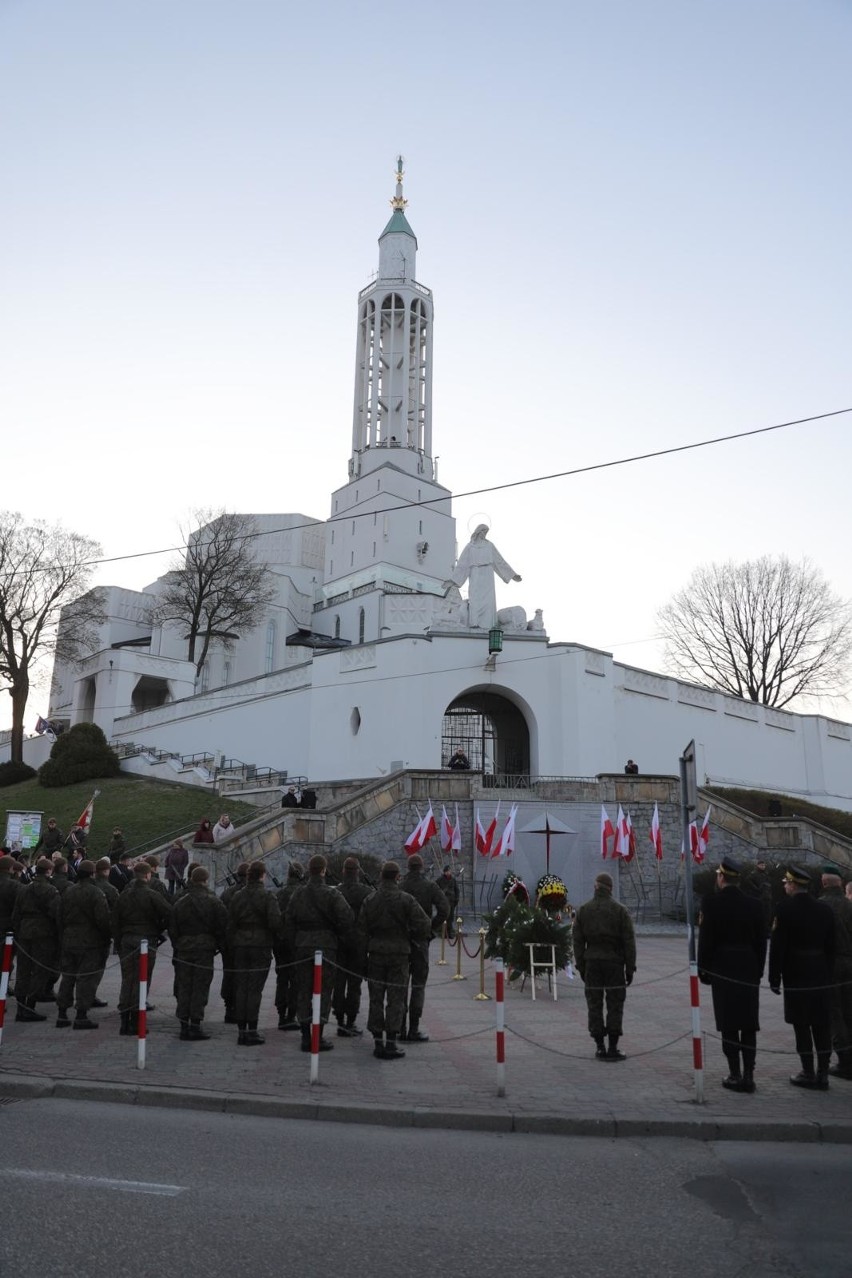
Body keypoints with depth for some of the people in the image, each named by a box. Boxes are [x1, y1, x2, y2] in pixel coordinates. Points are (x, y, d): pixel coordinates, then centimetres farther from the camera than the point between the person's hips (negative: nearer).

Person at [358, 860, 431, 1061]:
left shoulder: (370, 900, 2)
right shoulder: (406, 899, -8)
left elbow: (362, 930, 2)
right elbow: (424, 925, -10)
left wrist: (363, 954, 8)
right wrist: (412, 937, 8)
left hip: (376, 954, 3)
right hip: (399, 954, -3)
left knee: (376, 999, 10)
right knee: (396, 1000, 4)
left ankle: (377, 1042, 12)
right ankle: (391, 1043, 4)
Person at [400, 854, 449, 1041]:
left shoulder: (398, 887, -1)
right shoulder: (429, 886, -4)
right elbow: (444, 908, -15)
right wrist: (433, 929, -5)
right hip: (420, 941, -2)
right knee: (418, 985, 3)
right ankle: (413, 1029, 1)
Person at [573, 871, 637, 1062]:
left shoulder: (583, 910, 3)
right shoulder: (620, 911, -5)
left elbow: (578, 941, 4)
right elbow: (629, 942, -5)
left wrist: (580, 965, 10)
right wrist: (630, 967, 1)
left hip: (592, 964, 2)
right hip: (614, 963, -2)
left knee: (594, 1005, 8)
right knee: (615, 1005, 5)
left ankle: (600, 1047, 9)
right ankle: (613, 1048, 4)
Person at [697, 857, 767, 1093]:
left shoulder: (712, 902, -8)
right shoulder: (754, 905, 4)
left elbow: (705, 939, -9)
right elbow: (761, 942, 7)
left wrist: (703, 970, 0)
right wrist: (758, 971, 15)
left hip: (723, 969, -4)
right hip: (749, 970, 4)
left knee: (729, 1024, 2)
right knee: (749, 1023, 8)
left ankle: (735, 1075, 4)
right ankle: (748, 1075, 10)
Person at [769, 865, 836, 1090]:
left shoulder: (785, 908, -11)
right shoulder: (824, 909, 5)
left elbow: (777, 946, -12)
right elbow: (830, 947, 9)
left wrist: (774, 978, -5)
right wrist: (828, 974, 18)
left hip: (796, 978, -5)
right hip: (822, 978, 5)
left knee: (802, 1026, 3)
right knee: (822, 1026, 9)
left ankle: (808, 1073, 8)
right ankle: (823, 1074, 13)